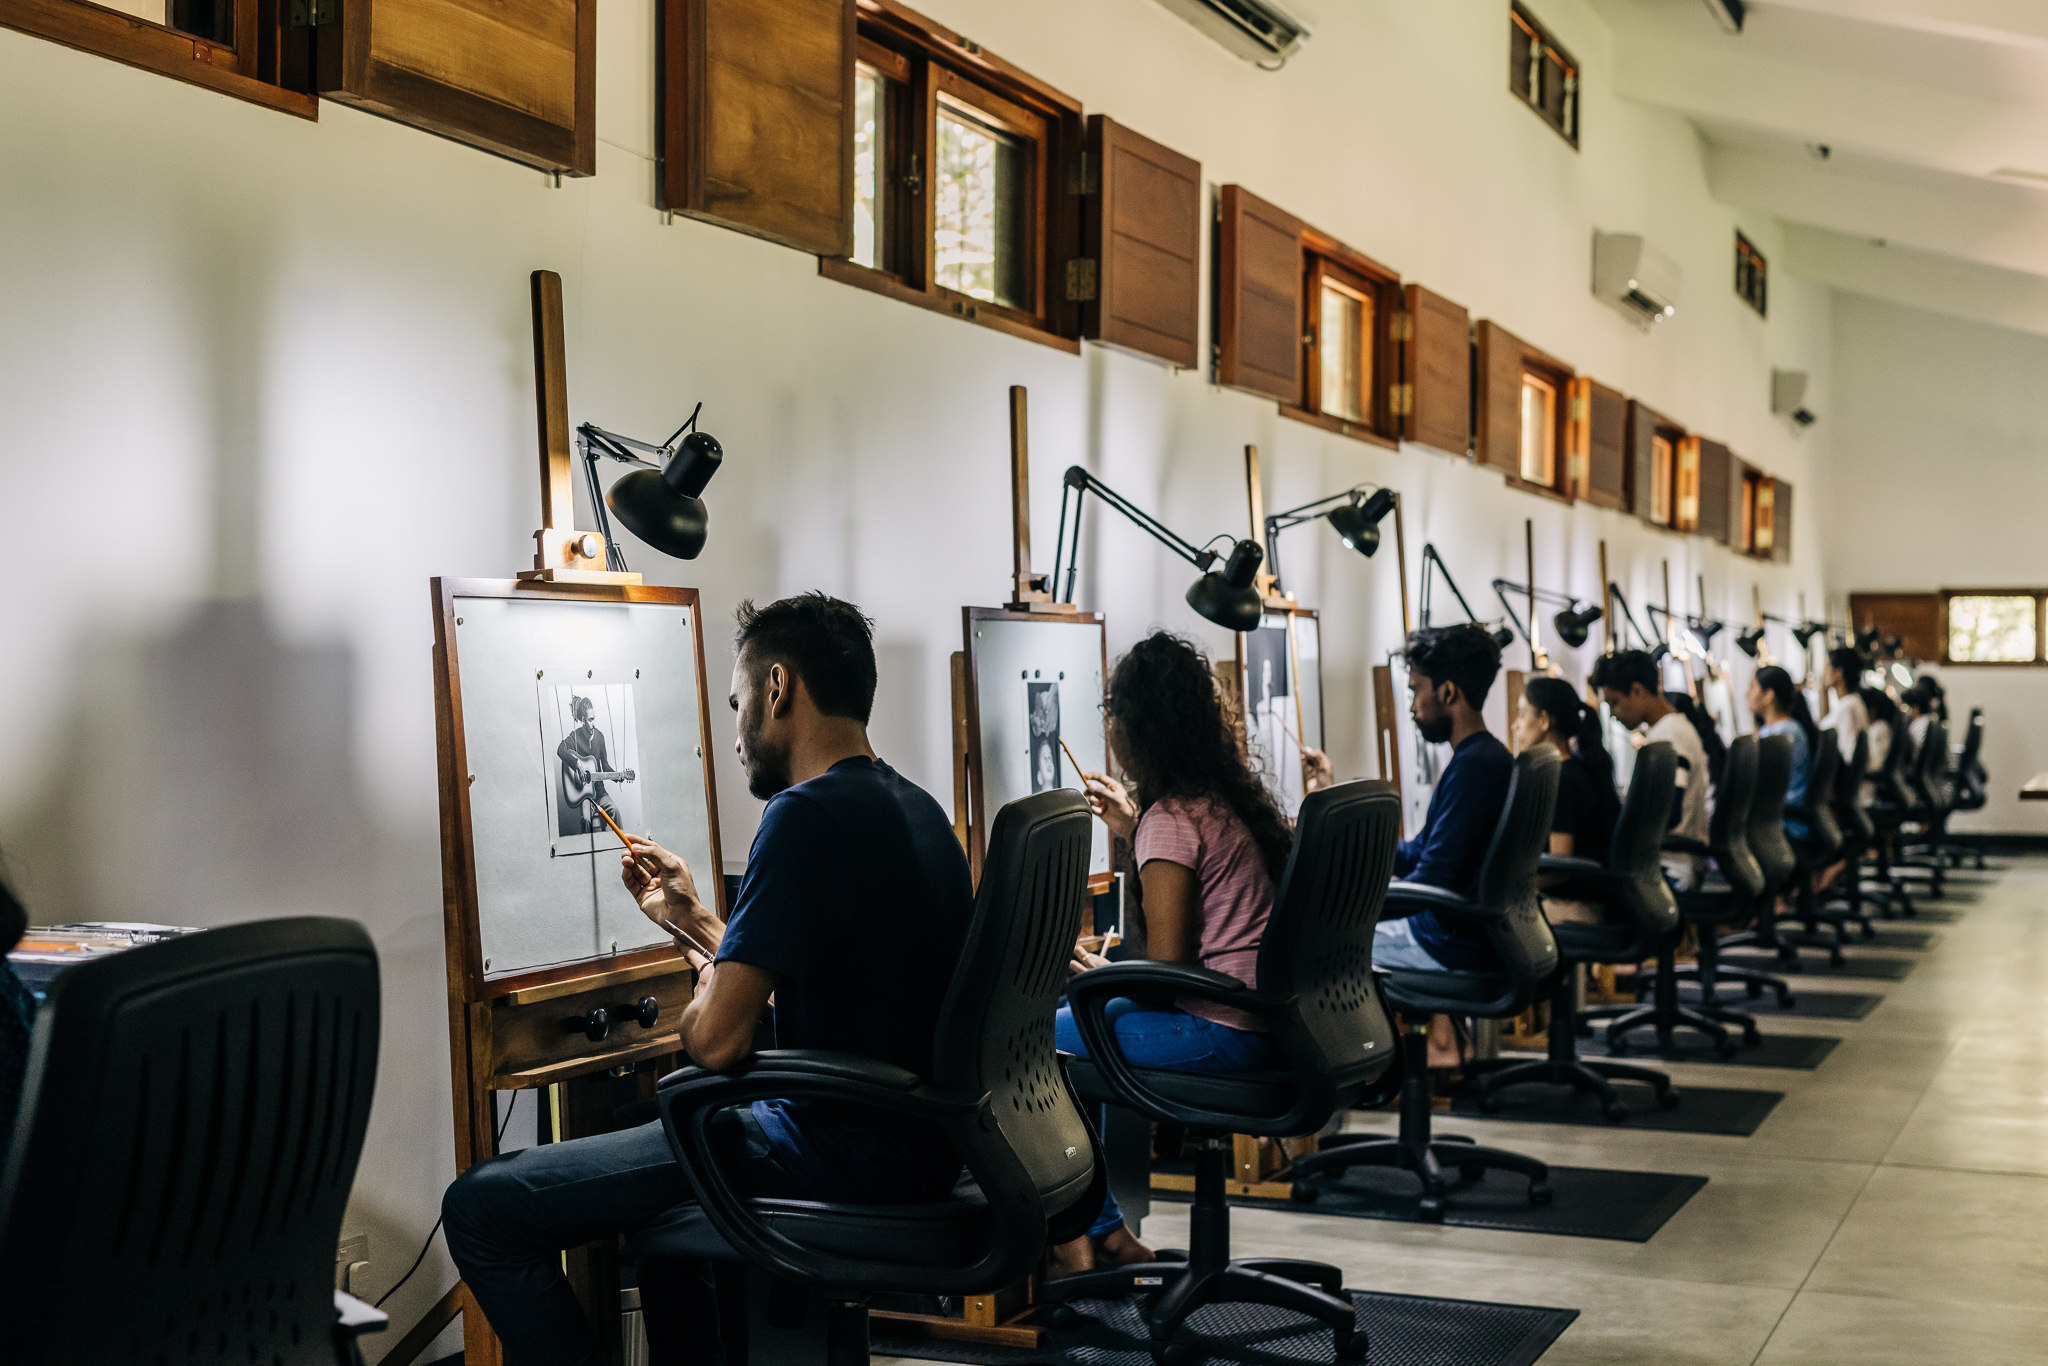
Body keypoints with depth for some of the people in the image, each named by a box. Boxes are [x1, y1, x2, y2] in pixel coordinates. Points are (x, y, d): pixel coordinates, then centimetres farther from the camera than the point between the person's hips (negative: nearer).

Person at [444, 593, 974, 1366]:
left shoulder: (808, 815, -19)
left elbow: (716, 1042, -22)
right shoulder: (913, 808, 11)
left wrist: (705, 975, -1)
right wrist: (691, 920, 26)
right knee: (667, 1128, 37)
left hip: (838, 1159, -10)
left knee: (482, 1209, -8)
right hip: (915, 1149, 10)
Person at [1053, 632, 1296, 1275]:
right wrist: (1134, 830, 28)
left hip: (1219, 1033, -10)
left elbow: (1168, 968, -17)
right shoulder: (1231, 797, 10)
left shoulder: (1171, 819, -17)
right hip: (1267, 1023, 10)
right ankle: (1107, 1233, 24)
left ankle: (1079, 1235, 13)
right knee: (1086, 1017, 24)